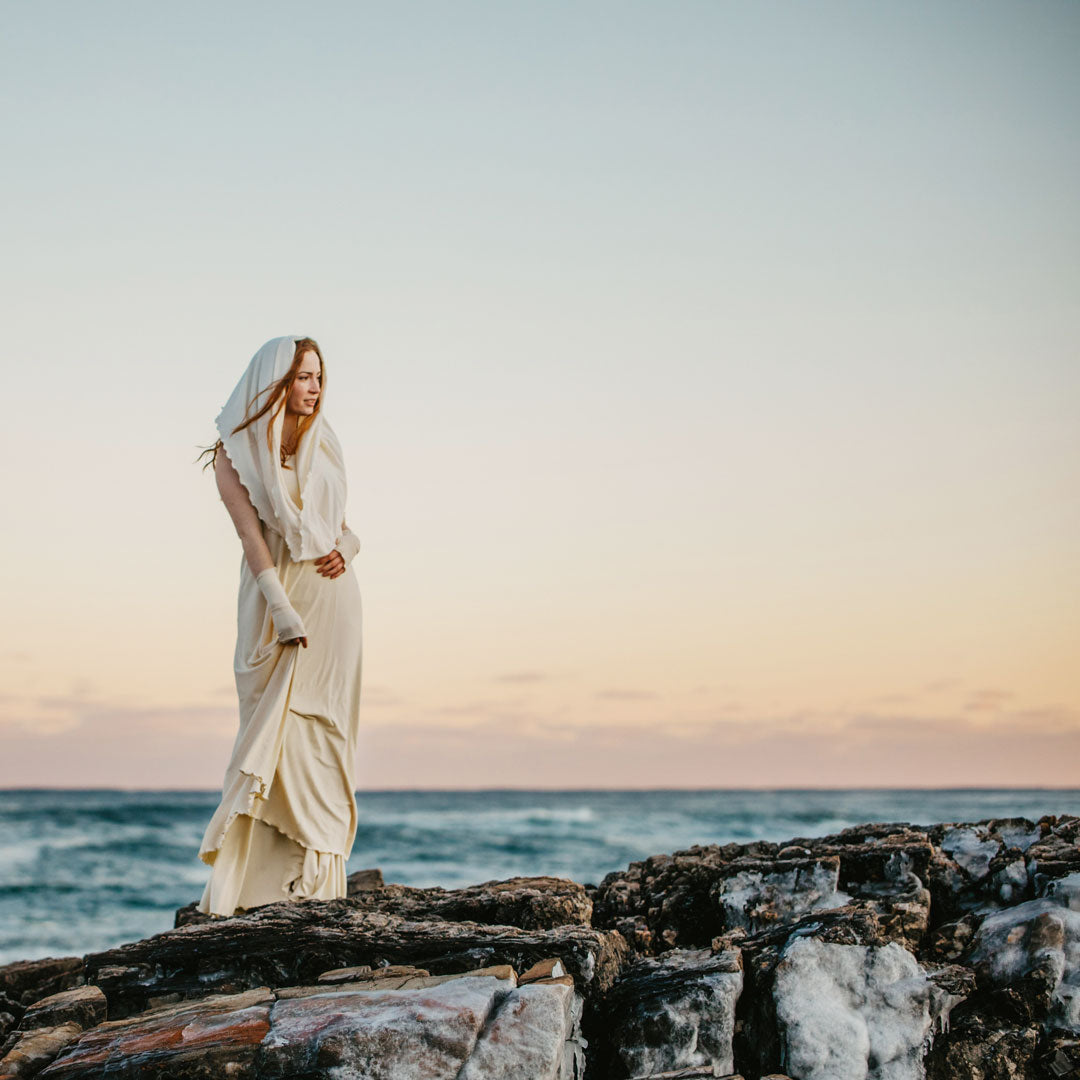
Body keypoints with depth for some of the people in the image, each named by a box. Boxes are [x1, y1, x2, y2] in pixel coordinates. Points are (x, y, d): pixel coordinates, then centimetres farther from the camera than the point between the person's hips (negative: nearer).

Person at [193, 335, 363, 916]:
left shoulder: (323, 444, 12)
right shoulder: (236, 454, -2)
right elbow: (252, 536, -11)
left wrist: (345, 547, -4)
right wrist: (286, 617, -20)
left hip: (333, 597, 4)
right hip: (275, 604, -4)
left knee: (324, 734, 1)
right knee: (274, 733, -8)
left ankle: (318, 878, 3)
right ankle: (262, 877, -6)